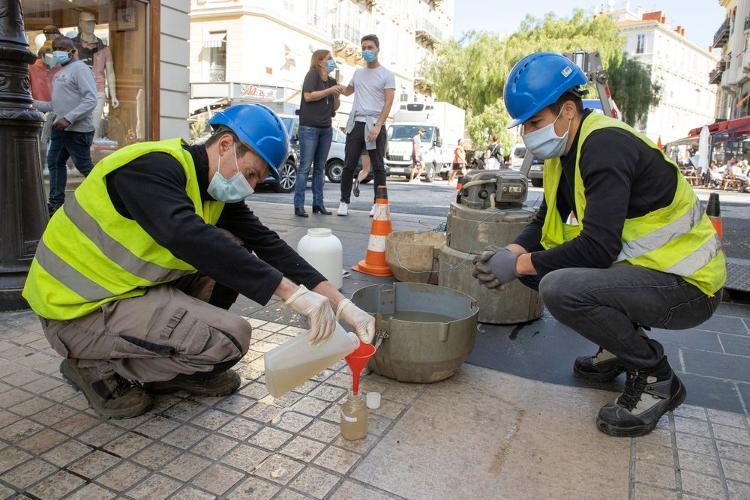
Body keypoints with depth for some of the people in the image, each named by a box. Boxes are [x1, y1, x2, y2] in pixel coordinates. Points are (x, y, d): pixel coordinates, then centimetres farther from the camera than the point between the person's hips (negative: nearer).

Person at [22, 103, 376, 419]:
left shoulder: (218, 190, 1)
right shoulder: (153, 167, -23)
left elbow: (268, 245, -4)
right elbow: (188, 238, -41)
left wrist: (342, 305, -12)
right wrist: (292, 292, -42)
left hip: (129, 286, 8)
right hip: (78, 309, -8)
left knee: (233, 257, -1)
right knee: (230, 337, -22)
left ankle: (165, 362, 8)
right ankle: (100, 369, -1)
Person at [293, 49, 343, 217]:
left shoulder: (332, 81, 17)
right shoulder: (312, 74, -1)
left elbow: (335, 108, 20)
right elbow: (308, 96, -15)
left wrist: (337, 95, 1)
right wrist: (330, 90, -12)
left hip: (326, 129, 7)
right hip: (309, 127, -7)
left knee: (320, 167, 8)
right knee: (305, 166, -8)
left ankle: (318, 203, 12)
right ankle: (299, 205, -7)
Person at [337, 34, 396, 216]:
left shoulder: (387, 74, 2)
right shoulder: (358, 72, 18)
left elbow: (388, 103, -7)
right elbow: (347, 91, 37)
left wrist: (377, 126, -18)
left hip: (374, 124, -4)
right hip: (355, 123, 5)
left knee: (378, 167, 1)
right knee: (349, 165, 2)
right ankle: (344, 202, 9)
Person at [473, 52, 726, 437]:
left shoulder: (606, 146, -23)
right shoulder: (566, 150, 6)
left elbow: (599, 247, -30)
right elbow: (545, 224, 9)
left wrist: (519, 265, -21)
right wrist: (511, 253, -10)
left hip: (687, 284, -9)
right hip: (640, 264, 9)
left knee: (559, 288, -30)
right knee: (535, 266, 3)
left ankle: (656, 379, -6)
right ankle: (619, 347, 15)